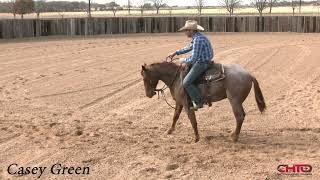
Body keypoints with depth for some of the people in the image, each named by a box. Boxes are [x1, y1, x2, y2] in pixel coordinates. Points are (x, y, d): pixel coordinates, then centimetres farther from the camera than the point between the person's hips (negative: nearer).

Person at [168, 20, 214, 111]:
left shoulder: (198, 40, -24)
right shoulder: (197, 37, 9)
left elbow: (193, 58, -25)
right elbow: (189, 47, 26)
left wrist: (184, 60, -6)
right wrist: (175, 53, 24)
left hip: (201, 64, -11)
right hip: (200, 61, 11)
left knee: (186, 82, -15)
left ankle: (198, 102, -7)